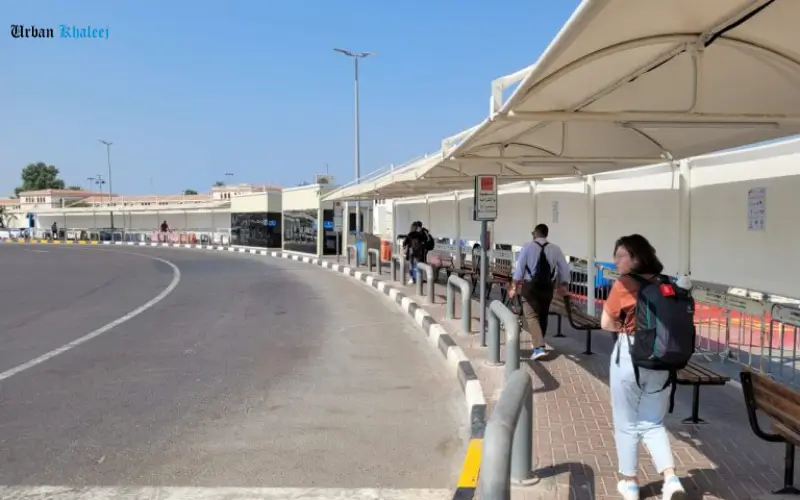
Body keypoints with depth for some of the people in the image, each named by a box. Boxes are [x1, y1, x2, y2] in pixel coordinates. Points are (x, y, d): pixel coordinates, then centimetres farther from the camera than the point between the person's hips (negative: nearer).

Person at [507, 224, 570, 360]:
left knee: (531, 316, -3)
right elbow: (565, 268, 4)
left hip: (530, 285, -4)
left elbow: (519, 268, -8)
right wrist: (563, 285, 17)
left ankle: (539, 347, -17)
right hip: (548, 286, 4)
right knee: (543, 316, 17)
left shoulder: (527, 246, -6)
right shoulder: (555, 249, 3)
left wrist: (514, 286, -2)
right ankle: (539, 345, 28)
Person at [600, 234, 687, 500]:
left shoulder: (624, 284, -13)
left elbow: (606, 324, -6)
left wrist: (625, 326, 4)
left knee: (626, 423, 12)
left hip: (629, 357, -5)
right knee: (653, 423, 17)